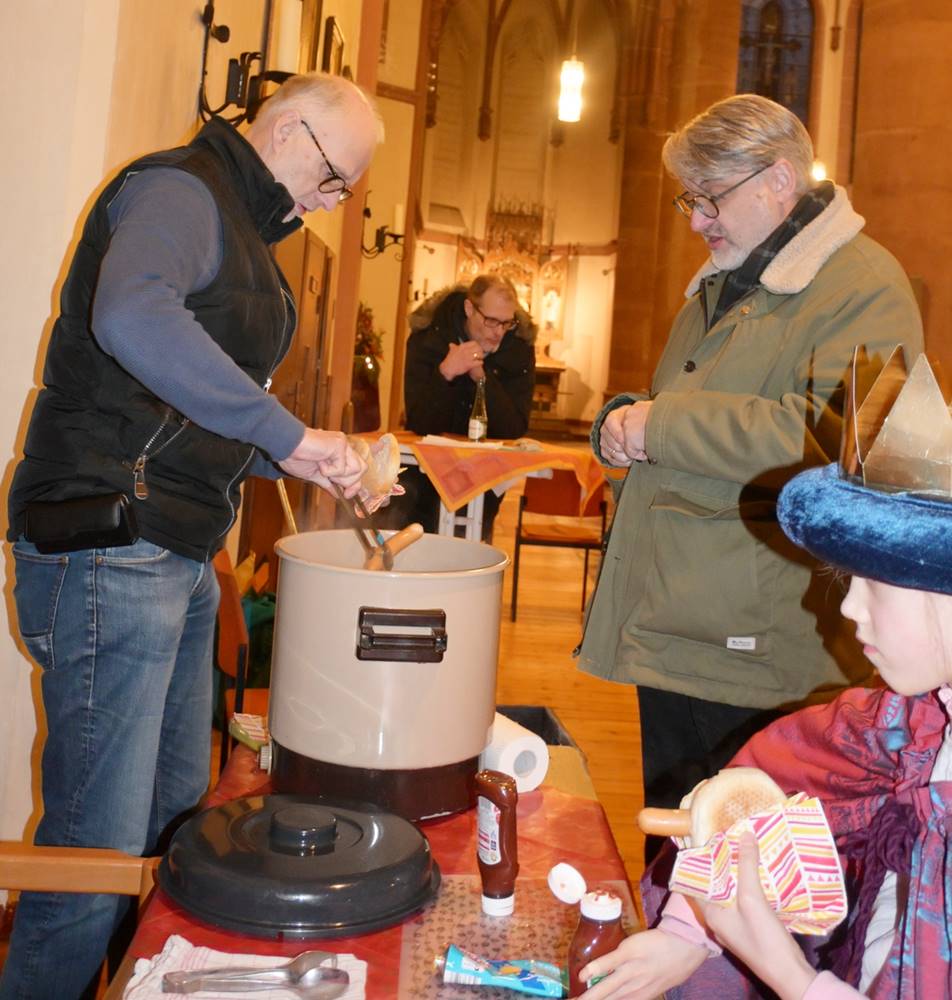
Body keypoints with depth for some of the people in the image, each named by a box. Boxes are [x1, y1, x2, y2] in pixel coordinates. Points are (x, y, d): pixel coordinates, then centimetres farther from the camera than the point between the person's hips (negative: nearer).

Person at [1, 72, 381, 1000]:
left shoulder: (245, 232, 21)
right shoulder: (179, 190, -8)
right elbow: (133, 319, -32)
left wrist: (312, 460, 11)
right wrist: (284, 435, -27)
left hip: (180, 558, 10)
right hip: (110, 554, -10)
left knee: (176, 807, 17)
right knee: (99, 847, -3)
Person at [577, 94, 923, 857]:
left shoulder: (862, 286, -11)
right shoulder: (721, 286, 19)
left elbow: (835, 439, -26)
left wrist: (664, 422, -20)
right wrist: (624, 423, 3)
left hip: (766, 655, -8)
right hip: (675, 639, 9)